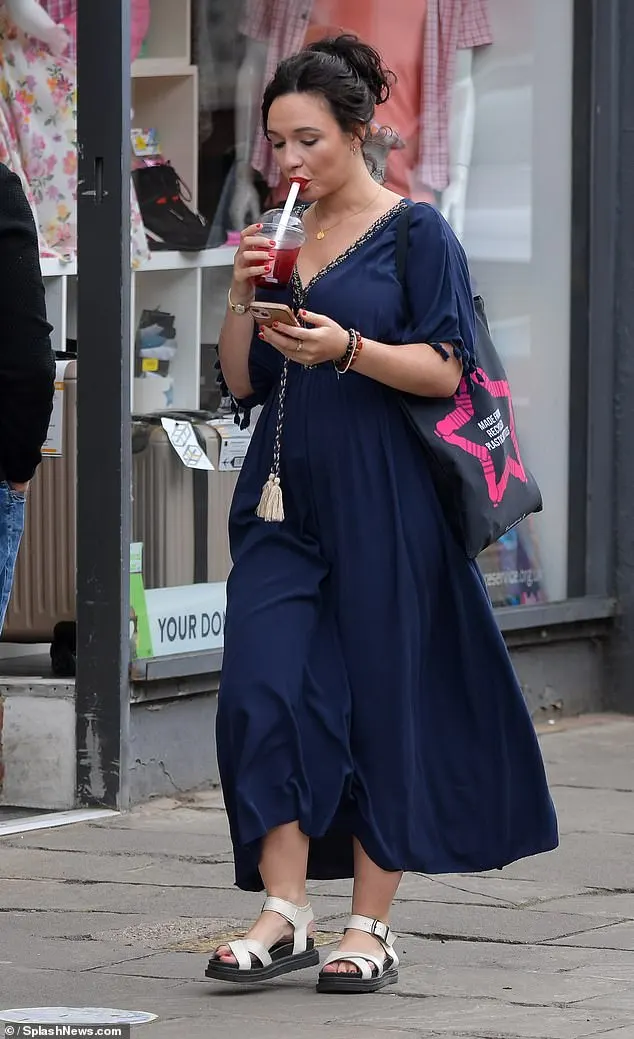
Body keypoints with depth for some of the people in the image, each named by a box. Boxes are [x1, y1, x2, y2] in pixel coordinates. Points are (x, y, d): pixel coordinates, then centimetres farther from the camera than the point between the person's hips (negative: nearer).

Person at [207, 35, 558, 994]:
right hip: (285, 500, 5)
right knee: (262, 688, -8)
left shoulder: (415, 232, -2)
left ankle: (371, 927, 7)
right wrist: (242, 294, -2)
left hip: (382, 507, -5)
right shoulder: (281, 239, 13)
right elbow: (243, 382, 15)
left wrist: (349, 349, -22)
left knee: (383, 703, -1)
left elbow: (445, 369, -8)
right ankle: (285, 913, -5)